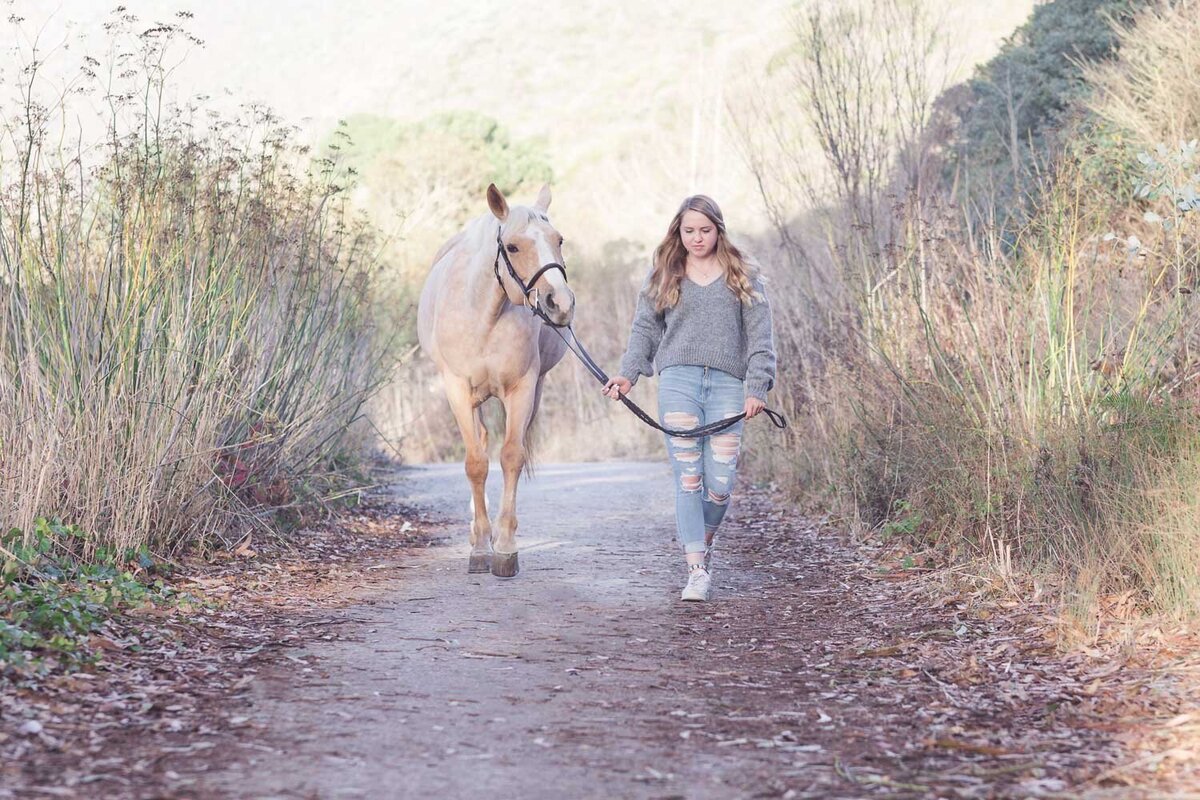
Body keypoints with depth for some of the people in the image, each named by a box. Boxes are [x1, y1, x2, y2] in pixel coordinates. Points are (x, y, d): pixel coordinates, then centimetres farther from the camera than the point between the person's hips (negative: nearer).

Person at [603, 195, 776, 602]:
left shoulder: (742, 276, 10)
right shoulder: (664, 275, 13)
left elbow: (759, 336, 7)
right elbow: (645, 328, 14)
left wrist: (757, 387, -3)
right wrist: (628, 373, 0)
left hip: (727, 385, 0)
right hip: (678, 382, 0)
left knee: (720, 483, -4)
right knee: (688, 478, -7)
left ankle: (703, 542, 25)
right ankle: (696, 570, -6)